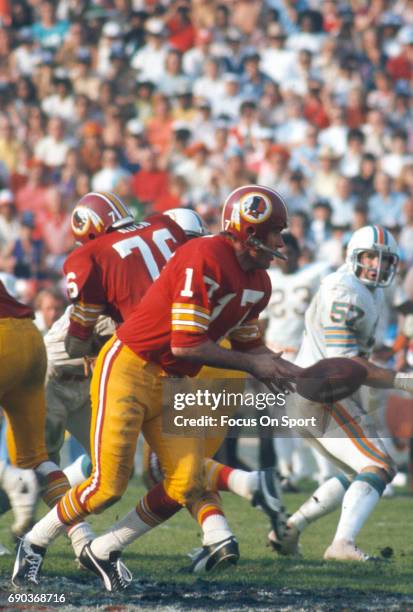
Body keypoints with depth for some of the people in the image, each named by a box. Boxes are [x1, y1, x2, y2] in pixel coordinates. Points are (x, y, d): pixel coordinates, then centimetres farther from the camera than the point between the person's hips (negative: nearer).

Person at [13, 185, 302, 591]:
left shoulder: (258, 284, 6)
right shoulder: (205, 258, -23)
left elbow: (248, 343, 18)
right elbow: (186, 344, -25)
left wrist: (290, 372, 0)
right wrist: (253, 365, -16)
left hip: (173, 385, 8)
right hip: (128, 370, -8)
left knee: (186, 484, -3)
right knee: (108, 486, -9)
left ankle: (102, 553, 11)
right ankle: (34, 543, 14)